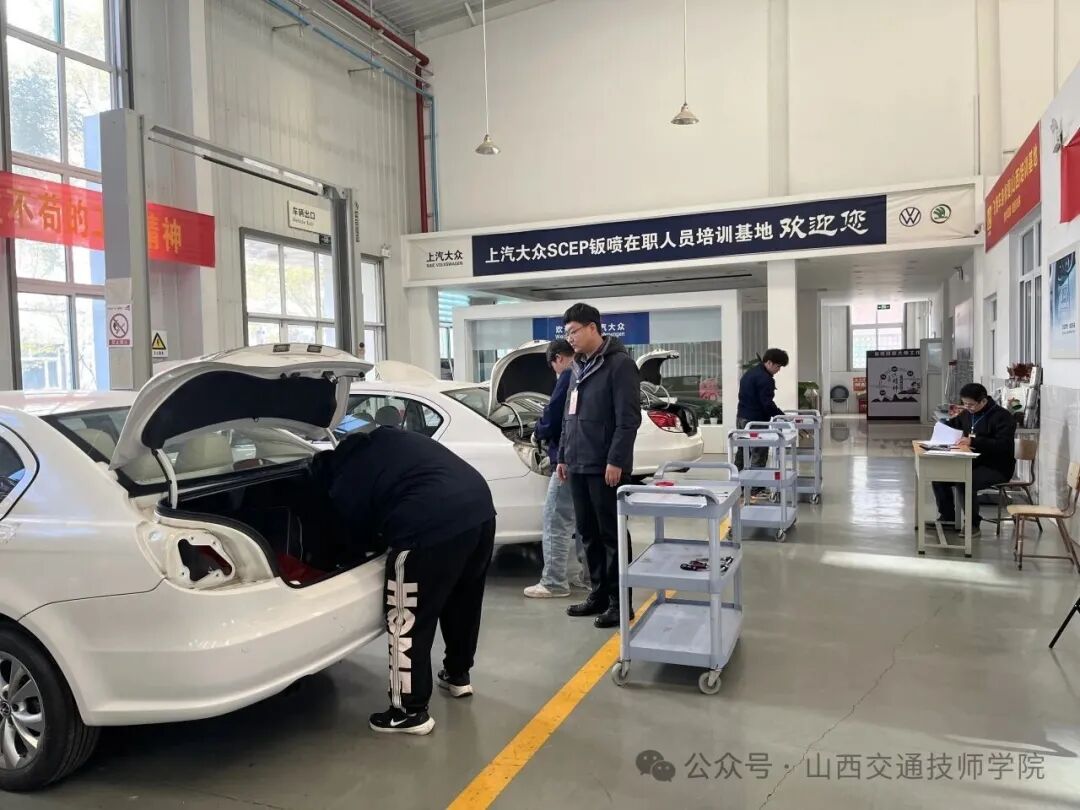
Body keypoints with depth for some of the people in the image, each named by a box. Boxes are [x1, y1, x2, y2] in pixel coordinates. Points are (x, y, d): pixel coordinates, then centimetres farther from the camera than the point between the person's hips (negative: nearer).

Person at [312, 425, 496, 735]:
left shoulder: (344, 486, 8)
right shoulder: (385, 438, 27)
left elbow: (359, 537, 17)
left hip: (431, 527, -8)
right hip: (480, 505, 9)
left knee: (407, 623, 9)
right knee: (463, 601, 28)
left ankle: (410, 712, 21)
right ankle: (458, 676, 47)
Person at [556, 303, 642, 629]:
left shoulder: (619, 364, -9)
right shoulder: (578, 368, 17)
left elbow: (628, 419, -15)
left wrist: (616, 460, -19)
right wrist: (563, 457, 17)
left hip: (605, 467, -8)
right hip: (579, 466, 8)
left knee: (612, 534, 0)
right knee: (588, 534, 13)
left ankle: (619, 601, 9)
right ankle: (598, 593, 24)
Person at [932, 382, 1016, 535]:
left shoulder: (1002, 416, -15)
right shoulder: (968, 414, 9)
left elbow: (1002, 445, -27)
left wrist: (973, 441, -35)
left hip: (996, 467, -8)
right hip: (973, 463, 8)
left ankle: (974, 523, -12)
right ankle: (948, 516, 11)